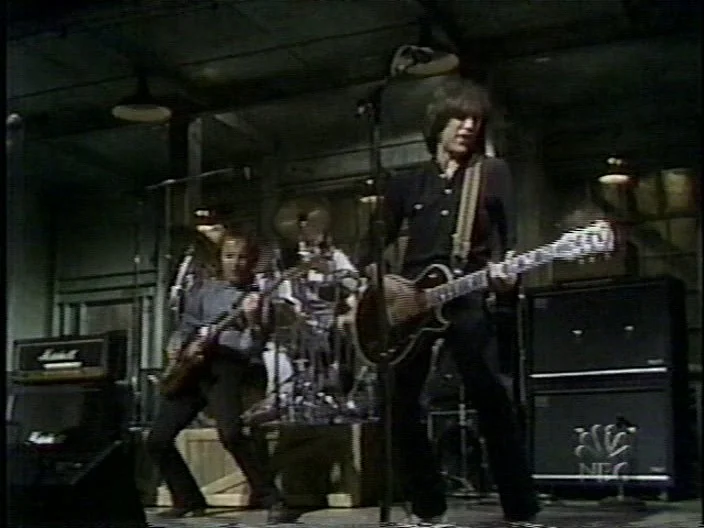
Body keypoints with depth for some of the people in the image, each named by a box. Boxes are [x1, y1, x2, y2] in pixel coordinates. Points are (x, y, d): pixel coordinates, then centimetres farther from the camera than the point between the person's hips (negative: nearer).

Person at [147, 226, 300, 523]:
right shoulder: (203, 292, 17)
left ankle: (271, 501, -18)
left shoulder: (259, 296, 2)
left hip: (227, 367, -6)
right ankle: (189, 500, 19)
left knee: (231, 433, -29)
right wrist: (176, 346, 3)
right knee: (157, 440, 1)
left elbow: (251, 349, -8)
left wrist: (250, 322, -27)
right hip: (192, 367, 6)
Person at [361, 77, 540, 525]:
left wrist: (504, 272, -16)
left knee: (493, 404, -11)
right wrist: (374, 272, -5)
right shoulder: (408, 183, 16)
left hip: (468, 300, -3)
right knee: (400, 407, 1)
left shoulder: (493, 173, 10)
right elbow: (378, 242, 15)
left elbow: (507, 238, 4)